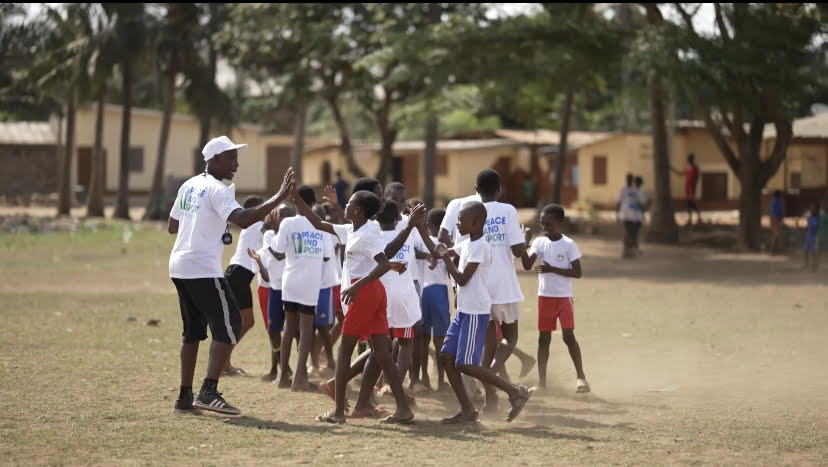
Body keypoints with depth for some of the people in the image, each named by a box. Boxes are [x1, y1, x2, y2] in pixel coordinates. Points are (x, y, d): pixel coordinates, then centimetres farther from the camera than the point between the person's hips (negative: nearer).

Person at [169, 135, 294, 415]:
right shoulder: (217, 190, -13)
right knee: (229, 323, -7)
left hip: (179, 266, 9)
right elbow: (243, 219, -30)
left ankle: (185, 396, 17)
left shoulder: (188, 186, 14)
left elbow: (172, 226, 22)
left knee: (193, 329, 16)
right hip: (203, 270, -9)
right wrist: (279, 198, -30)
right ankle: (209, 392, -15)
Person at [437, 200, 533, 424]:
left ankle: (515, 391, -4)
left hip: (476, 313, -10)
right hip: (463, 311, 10)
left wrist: (447, 259, -6)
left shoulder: (480, 247, -16)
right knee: (447, 356, 6)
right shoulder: (466, 245, 13)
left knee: (465, 364, -10)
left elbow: (462, 279, -19)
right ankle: (467, 410, 9)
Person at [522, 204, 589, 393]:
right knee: (544, 338, 5)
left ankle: (580, 376, 3)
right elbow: (527, 265, -8)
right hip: (545, 297, 4)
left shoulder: (568, 245, -8)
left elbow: (577, 272, -10)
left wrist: (552, 269, -19)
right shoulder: (539, 242, 2)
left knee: (568, 336, -9)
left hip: (564, 297, -4)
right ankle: (542, 380, 9)